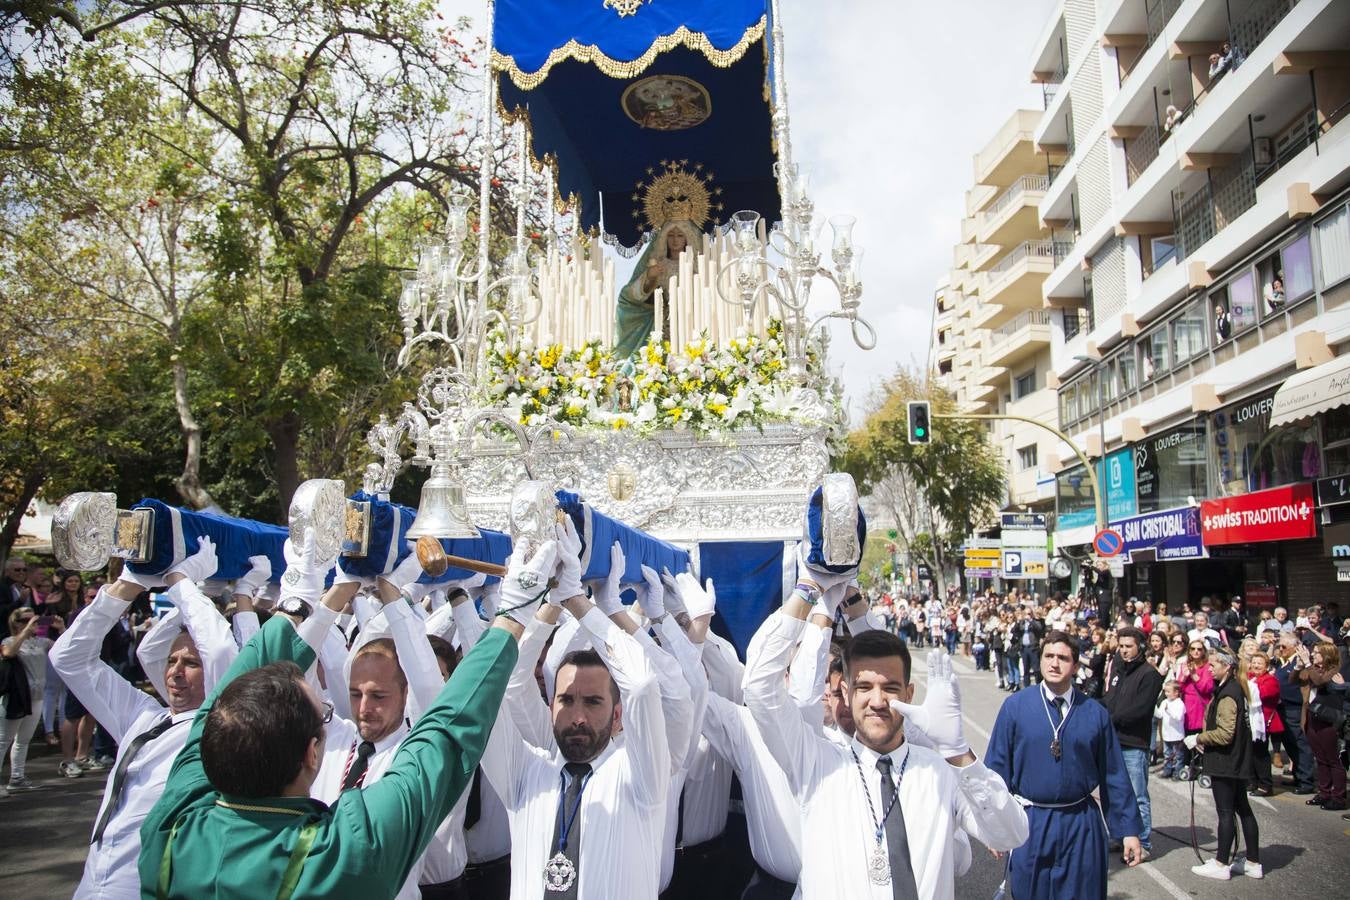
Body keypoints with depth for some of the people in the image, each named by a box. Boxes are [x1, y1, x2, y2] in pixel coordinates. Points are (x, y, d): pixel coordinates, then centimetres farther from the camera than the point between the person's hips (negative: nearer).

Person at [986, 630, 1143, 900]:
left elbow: (1114, 776, 3)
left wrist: (1128, 830, 4)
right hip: (1029, 823, -1)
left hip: (1082, 826, 1)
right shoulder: (1014, 707, -6)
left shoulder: (1096, 713, -1)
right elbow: (997, 767, -3)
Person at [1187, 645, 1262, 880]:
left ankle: (1221, 864, 6)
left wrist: (1198, 739, -12)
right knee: (1242, 809, 14)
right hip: (1236, 761, 10)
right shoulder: (1234, 689, 11)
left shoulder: (1227, 694, -20)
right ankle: (1253, 863, 22)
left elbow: (1225, 734, -24)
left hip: (1225, 762, -10)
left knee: (1225, 812, -2)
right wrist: (1203, 740, 7)